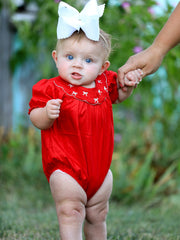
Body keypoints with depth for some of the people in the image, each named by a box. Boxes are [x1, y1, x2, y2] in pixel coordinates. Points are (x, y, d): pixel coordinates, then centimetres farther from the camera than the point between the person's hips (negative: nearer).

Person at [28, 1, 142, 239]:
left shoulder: (104, 83, 1)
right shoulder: (52, 89, -14)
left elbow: (117, 95, 23)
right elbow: (36, 120, -13)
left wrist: (128, 85, 2)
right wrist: (47, 114, -34)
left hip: (100, 167, 5)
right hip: (65, 168, -5)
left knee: (97, 217, 18)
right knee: (71, 213, -9)